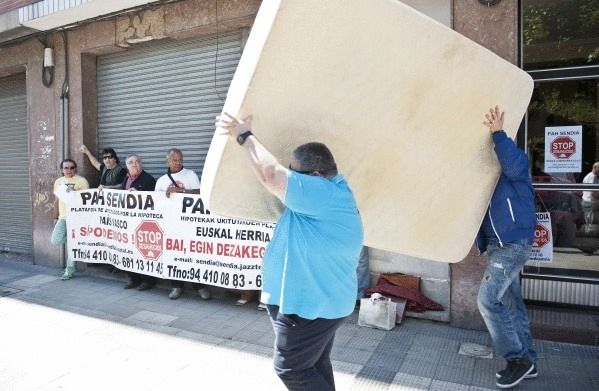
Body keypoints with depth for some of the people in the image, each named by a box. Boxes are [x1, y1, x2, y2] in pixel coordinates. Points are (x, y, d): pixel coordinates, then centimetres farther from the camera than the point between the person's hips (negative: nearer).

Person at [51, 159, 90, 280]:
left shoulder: (81, 180, -3)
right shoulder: (58, 182, 14)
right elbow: (57, 200, 20)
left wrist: (74, 192, -21)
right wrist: (56, 217, 20)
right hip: (62, 217, 5)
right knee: (55, 241, -11)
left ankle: (69, 270, 10)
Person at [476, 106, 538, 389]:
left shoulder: (516, 159, -6)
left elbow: (513, 167, -31)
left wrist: (499, 133, -35)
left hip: (513, 243, -8)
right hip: (498, 244, 8)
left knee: (488, 299, -11)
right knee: (511, 302, 13)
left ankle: (519, 358, 5)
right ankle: (527, 360, 26)